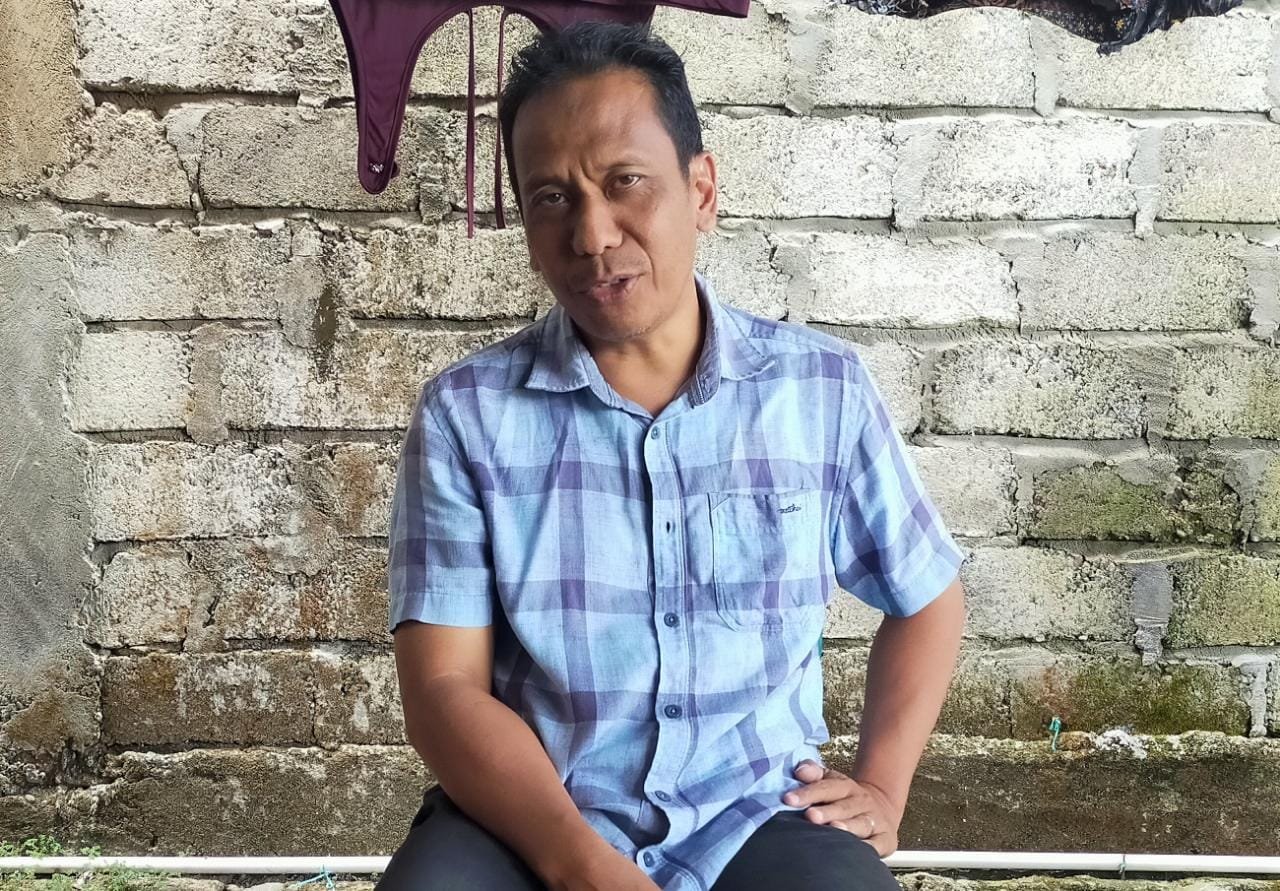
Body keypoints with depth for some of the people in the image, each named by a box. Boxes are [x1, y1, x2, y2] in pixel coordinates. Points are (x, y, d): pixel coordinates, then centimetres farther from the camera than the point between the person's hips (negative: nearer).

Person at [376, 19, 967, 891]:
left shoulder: (825, 389, 1)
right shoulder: (465, 415, -3)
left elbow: (927, 595, 16)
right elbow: (445, 687, -7)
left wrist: (880, 787, 4)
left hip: (759, 814, 1)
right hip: (529, 818, -1)